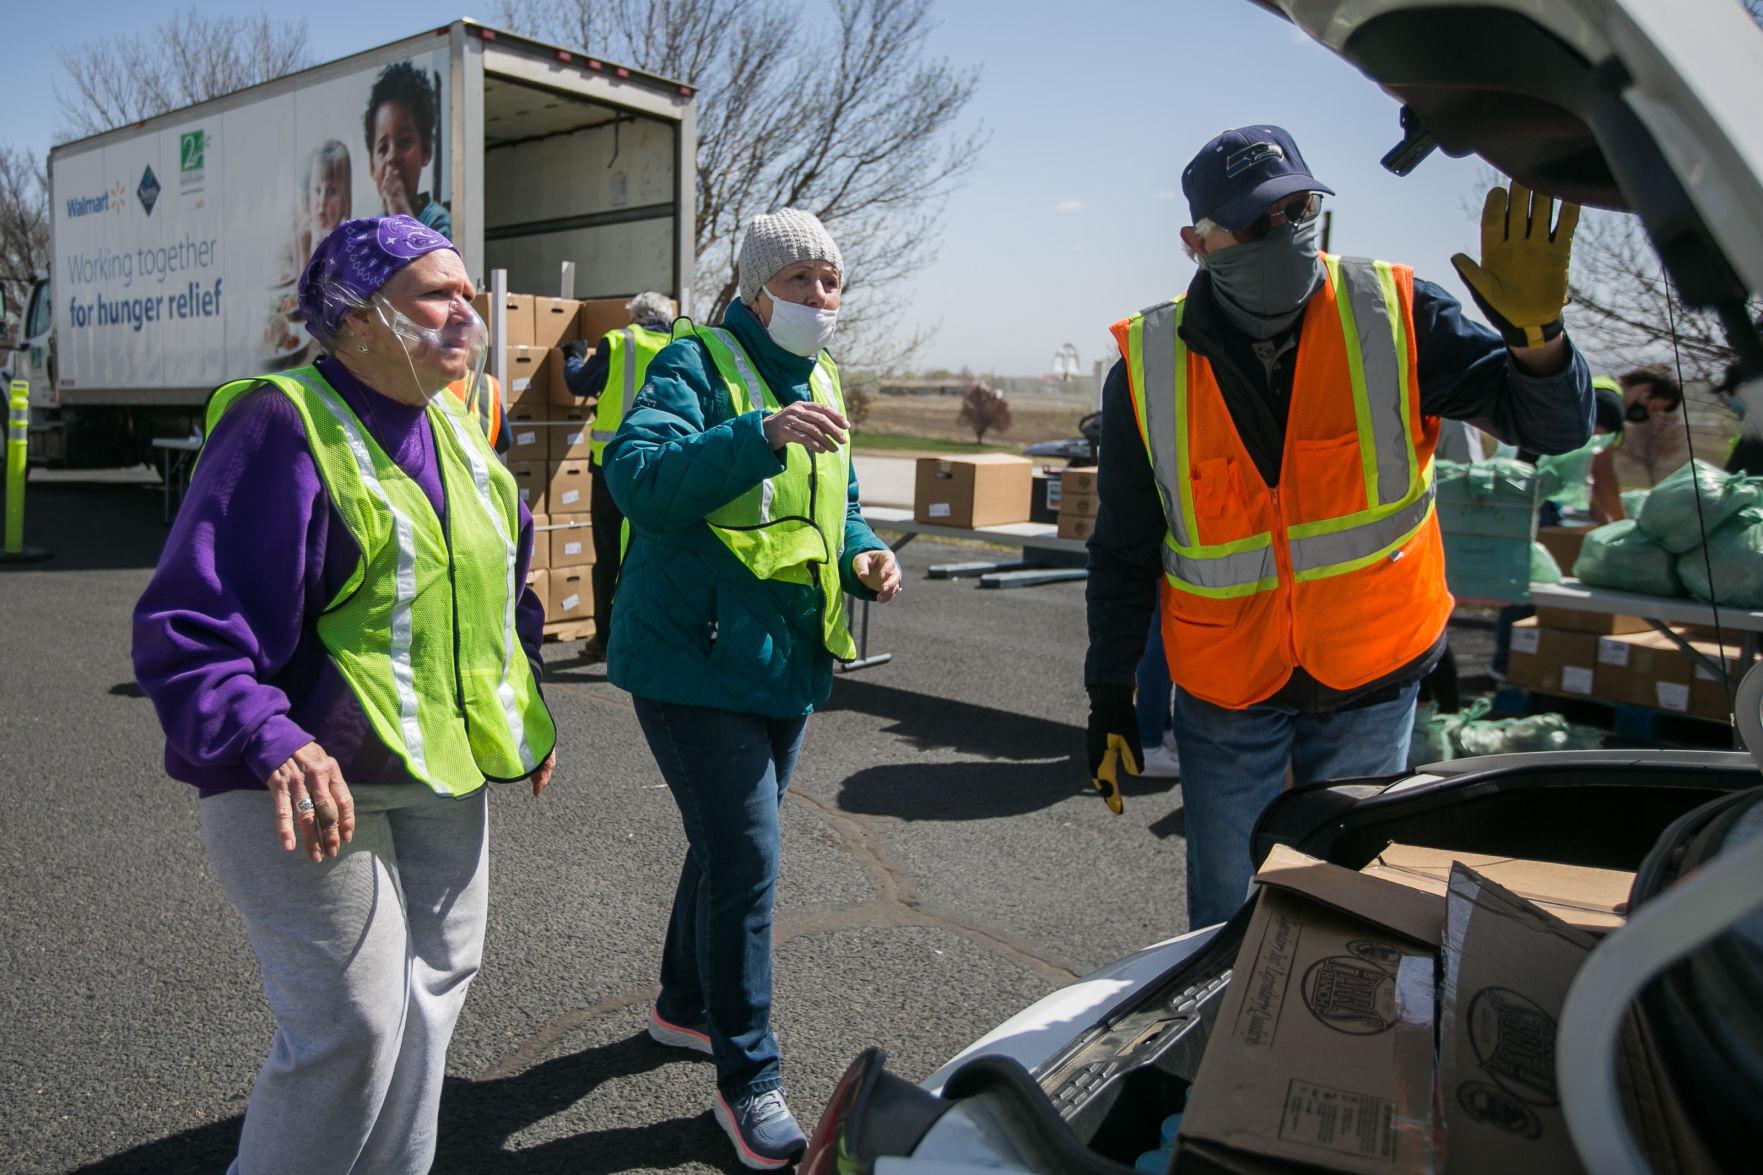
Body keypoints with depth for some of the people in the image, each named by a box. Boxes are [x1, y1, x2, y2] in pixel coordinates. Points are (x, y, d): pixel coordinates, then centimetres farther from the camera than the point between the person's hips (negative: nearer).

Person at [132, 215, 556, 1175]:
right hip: (313, 783, -8)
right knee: (349, 1026, -1)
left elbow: (502, 587, 21)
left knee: (434, 983, 19)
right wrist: (274, 745, -37)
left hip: (439, 773, 9)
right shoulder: (283, 428, -17)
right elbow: (187, 630, -23)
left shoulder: (454, 430, 9)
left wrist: (523, 710, 19)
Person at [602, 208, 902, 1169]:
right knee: (745, 859, -7)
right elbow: (637, 475, -28)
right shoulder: (696, 366, -11)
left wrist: (861, 556, 1)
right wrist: (762, 435, -40)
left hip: (784, 660, 8)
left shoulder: (822, 383, 13)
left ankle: (683, 1004, 44)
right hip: (695, 658, -8)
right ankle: (747, 1081, 11)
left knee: (728, 845, 21)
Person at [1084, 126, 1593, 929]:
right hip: (1224, 688, 0)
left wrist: (1534, 333, -30)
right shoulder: (1148, 371, -10)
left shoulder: (1397, 317, -11)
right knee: (1224, 917, 11)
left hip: (1372, 681, 1)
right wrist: (1110, 696, 1)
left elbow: (1552, 428, -8)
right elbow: (1124, 554, -2)